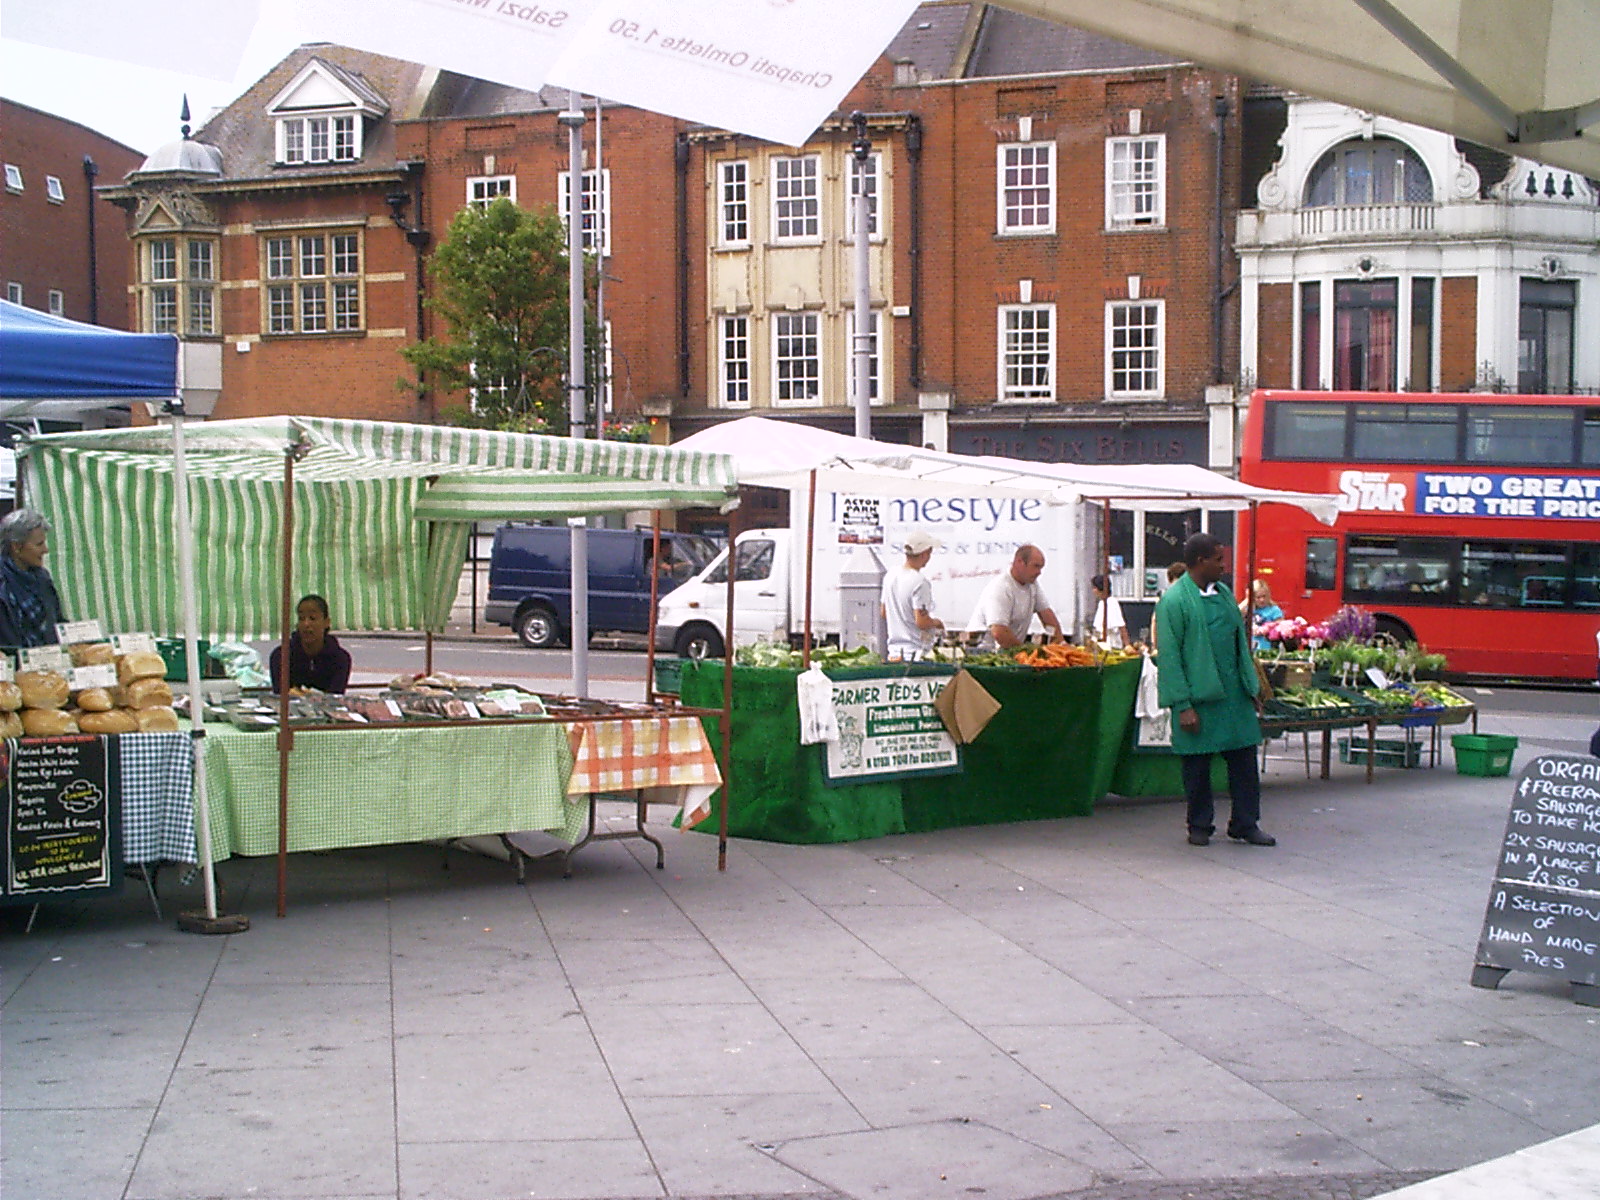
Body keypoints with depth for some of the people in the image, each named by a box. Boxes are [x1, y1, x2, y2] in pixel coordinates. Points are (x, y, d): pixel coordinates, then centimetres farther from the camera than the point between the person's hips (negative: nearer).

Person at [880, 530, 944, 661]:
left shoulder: (890, 576, 8)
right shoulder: (920, 583, -17)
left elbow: (884, 613, 18)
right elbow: (922, 622, -20)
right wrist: (937, 622, -1)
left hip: (893, 650, 8)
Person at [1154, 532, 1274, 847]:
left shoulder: (1224, 594, 12)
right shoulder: (1173, 601, -10)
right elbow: (1169, 656, -12)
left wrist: (1253, 687, 14)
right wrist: (1182, 705, -16)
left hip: (1234, 693, 6)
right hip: (1199, 697, -6)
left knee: (1244, 760, 6)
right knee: (1197, 765, 5)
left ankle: (1245, 824, 17)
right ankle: (1199, 826, 19)